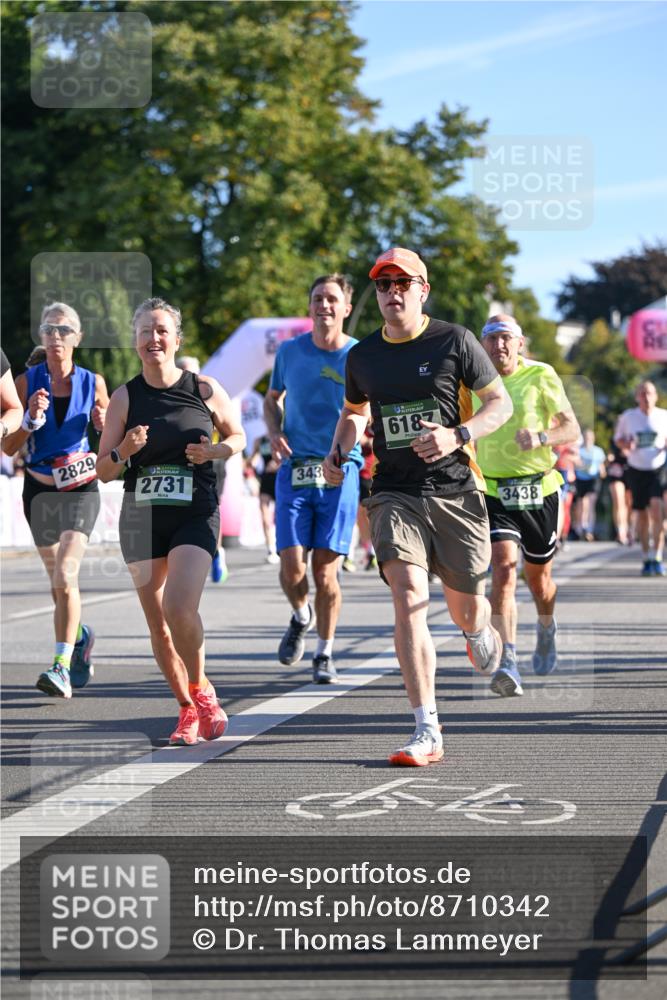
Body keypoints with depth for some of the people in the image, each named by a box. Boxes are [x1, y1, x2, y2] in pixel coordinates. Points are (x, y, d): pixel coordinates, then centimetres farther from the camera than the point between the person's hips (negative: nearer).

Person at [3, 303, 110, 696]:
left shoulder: (93, 382, 2)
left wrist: (104, 425, -10)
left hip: (80, 489, -2)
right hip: (39, 489, 2)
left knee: (65, 575, -19)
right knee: (59, 581, 14)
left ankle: (62, 667, -22)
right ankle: (81, 635, 43)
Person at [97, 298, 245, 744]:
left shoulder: (205, 388, -1)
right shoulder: (125, 397, 2)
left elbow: (237, 435, 15)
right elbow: (104, 472, 5)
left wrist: (214, 451, -6)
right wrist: (124, 451, -16)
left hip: (196, 513, -2)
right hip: (141, 517, 3)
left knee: (179, 608, -21)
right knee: (157, 622, 4)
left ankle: (201, 690, 3)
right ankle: (189, 709, 21)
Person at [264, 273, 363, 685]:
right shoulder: (289, 352, 5)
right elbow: (272, 399, 22)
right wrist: (275, 434, 3)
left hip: (341, 471, -1)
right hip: (295, 469, 2)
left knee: (326, 570, -4)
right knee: (292, 567, -7)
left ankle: (326, 653, 13)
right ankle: (301, 617, 26)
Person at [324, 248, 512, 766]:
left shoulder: (454, 341, -2)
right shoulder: (362, 356, 9)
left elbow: (501, 403, 1)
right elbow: (354, 412, 27)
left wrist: (456, 436, -16)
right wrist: (338, 450, 7)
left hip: (455, 490, -1)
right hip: (394, 494, 1)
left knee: (465, 606, 8)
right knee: (410, 597, -18)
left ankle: (479, 632, 51)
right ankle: (427, 732, -19)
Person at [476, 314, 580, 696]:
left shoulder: (541, 376, -3)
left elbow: (572, 429, -4)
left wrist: (541, 437, -22)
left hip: (539, 492, 0)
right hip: (494, 494, 0)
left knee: (538, 577, 14)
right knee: (504, 567, -20)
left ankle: (547, 629, 49)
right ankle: (508, 663, -27)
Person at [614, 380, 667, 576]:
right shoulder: (627, 417, 2)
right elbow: (618, 438, 14)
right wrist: (626, 445, -9)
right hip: (636, 470, 2)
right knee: (642, 515, 5)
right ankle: (646, 558, 18)